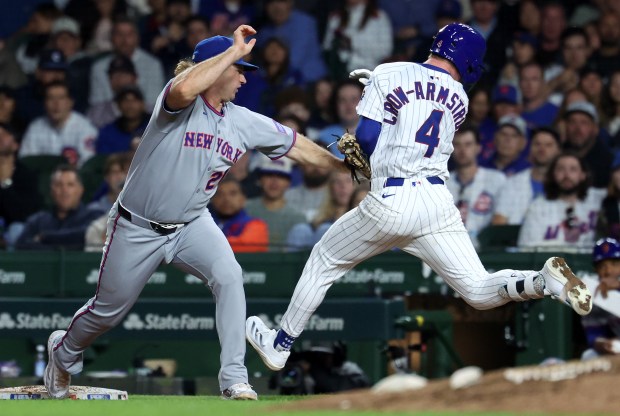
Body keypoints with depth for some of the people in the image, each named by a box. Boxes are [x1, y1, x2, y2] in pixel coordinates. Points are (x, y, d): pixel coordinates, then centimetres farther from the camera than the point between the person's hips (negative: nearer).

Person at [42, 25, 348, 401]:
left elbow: (297, 146, 1)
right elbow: (186, 88, -46)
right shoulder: (180, 102, -21)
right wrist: (235, 50, -40)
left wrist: (346, 166, -3)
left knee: (229, 276, -24)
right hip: (138, 227, -4)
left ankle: (234, 378, -19)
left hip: (191, 225, 4)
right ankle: (64, 352, 43)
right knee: (108, 310, 11)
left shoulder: (245, 123, -4)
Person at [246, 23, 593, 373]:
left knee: (324, 261, 20)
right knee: (478, 290, 1)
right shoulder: (459, 99, 15)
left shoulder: (389, 75, 3)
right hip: (438, 201, 3)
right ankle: (546, 281, -28)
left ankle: (280, 345, 28)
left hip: (391, 201, -2)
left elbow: (367, 137, -4)